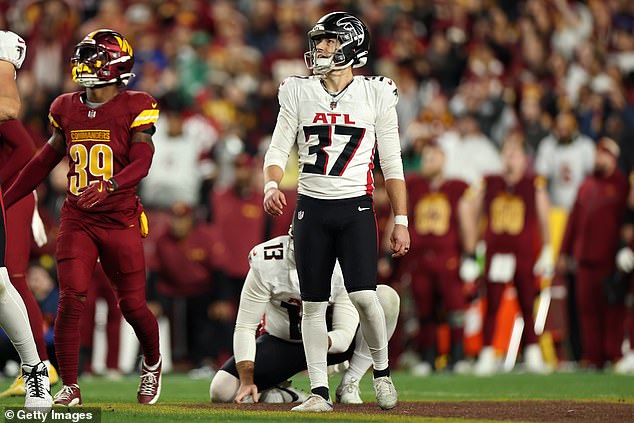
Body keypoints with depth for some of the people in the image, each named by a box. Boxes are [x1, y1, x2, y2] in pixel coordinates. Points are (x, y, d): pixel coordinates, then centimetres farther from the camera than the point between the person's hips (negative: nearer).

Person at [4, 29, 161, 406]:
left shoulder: (135, 108, -7)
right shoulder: (66, 108, 8)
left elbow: (142, 162, -17)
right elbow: (46, 160, 18)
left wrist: (109, 186, -35)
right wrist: (7, 199, 19)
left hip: (120, 219, -3)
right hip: (77, 219, 3)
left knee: (133, 306, 3)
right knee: (71, 300, -10)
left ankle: (152, 363, 33)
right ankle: (70, 387, -3)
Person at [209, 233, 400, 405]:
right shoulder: (266, 264, -24)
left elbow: (344, 335, -23)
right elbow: (245, 327, -19)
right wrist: (247, 382, -28)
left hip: (330, 343, 1)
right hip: (280, 342, -1)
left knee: (386, 297, -24)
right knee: (221, 391, -24)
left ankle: (349, 385, -16)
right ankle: (285, 394, 6)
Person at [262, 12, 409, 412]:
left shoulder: (376, 94, 1)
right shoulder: (298, 92, 6)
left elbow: (392, 164, 4)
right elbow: (279, 150, 5)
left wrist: (401, 222, 1)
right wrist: (272, 185, -17)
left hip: (356, 208, -2)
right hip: (311, 208, 2)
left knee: (364, 296, -15)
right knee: (314, 304, 2)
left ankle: (382, 370, 9)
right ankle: (320, 391, 8)